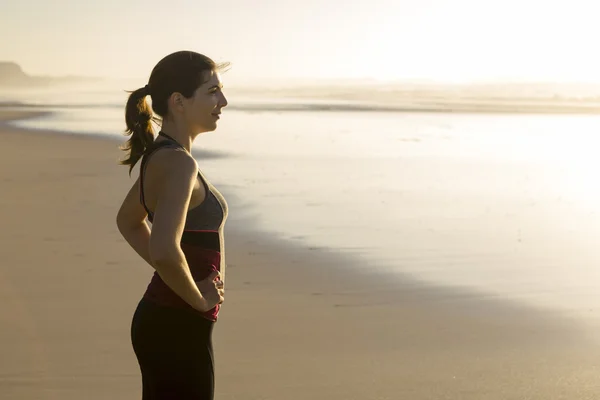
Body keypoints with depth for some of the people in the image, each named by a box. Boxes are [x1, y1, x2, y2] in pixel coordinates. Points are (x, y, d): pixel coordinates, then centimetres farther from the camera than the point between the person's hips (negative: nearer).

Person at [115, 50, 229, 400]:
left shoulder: (161, 155, 7)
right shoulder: (179, 164, -22)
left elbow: (128, 220, 23)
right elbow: (164, 251, -35)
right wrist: (198, 298, -17)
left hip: (158, 320, 10)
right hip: (178, 332, -10)